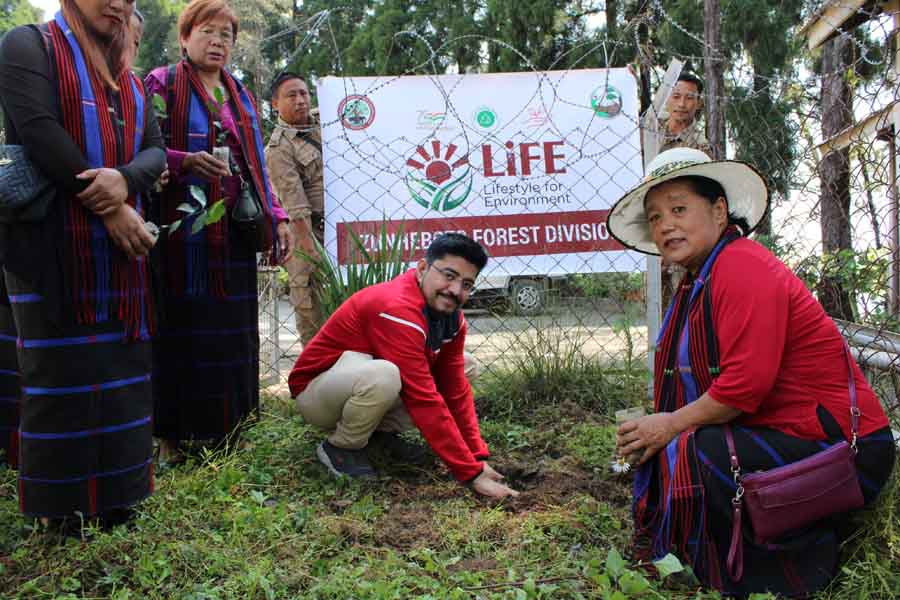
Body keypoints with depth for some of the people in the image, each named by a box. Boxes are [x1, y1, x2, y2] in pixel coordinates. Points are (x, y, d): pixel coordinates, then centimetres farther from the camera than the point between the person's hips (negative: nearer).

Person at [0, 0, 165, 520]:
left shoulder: (129, 80, 21)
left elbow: (155, 150, 10)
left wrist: (123, 180, -14)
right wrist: (108, 210, -15)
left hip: (121, 248, 6)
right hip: (53, 244, -6)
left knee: (122, 368, 6)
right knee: (63, 373, -3)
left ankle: (115, 493, 16)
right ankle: (61, 506, 9)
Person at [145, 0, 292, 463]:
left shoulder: (241, 96, 20)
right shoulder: (162, 84, 2)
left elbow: (256, 166, 21)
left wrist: (277, 217, 13)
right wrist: (187, 161, -23)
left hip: (233, 235, 5)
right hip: (182, 231, -5)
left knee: (232, 333, 5)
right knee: (180, 332, -3)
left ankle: (226, 428, 16)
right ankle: (169, 434, 8)